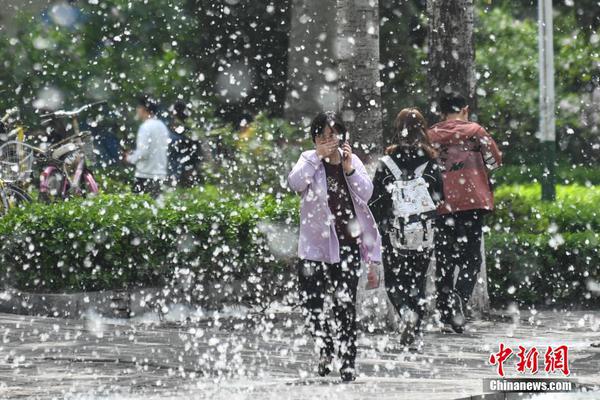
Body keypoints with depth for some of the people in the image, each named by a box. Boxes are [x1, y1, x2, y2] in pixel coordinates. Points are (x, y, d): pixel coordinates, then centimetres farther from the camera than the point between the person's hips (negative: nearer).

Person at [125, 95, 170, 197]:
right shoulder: (162, 126, 12)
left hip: (146, 175, -8)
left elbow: (143, 152, -19)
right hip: (160, 175, 8)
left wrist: (130, 158, 1)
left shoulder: (146, 127, -13)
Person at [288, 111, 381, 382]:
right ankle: (326, 350, 21)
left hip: (347, 243, 0)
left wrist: (349, 168, -17)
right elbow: (294, 183, -17)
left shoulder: (352, 160, 7)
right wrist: (318, 156, -22)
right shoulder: (309, 160, 3)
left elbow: (366, 194, -4)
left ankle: (348, 362, 4)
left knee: (345, 304, -2)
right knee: (310, 301, -2)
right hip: (316, 243, 0)